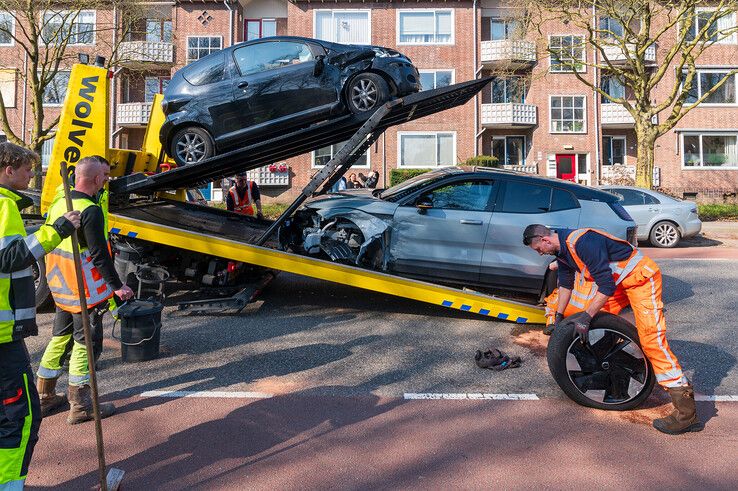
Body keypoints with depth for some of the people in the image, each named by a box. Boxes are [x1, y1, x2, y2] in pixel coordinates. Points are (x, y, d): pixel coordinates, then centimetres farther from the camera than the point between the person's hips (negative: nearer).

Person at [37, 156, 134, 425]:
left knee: (59, 338, 19)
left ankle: (45, 397, 30)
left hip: (60, 288, 8)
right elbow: (99, 254, -21)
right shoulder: (90, 210, -20)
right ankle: (80, 407, 11)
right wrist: (117, 286, -14)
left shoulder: (58, 203, 7)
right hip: (86, 291, -8)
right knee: (84, 343, 2)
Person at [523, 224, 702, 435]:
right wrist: (559, 316, 19)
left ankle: (687, 412, -17)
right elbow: (565, 283, 18)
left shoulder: (582, 242, -28)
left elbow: (606, 287, -28)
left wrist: (586, 317, -24)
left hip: (641, 277, -10)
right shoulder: (562, 248, 4)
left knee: (651, 339, -17)